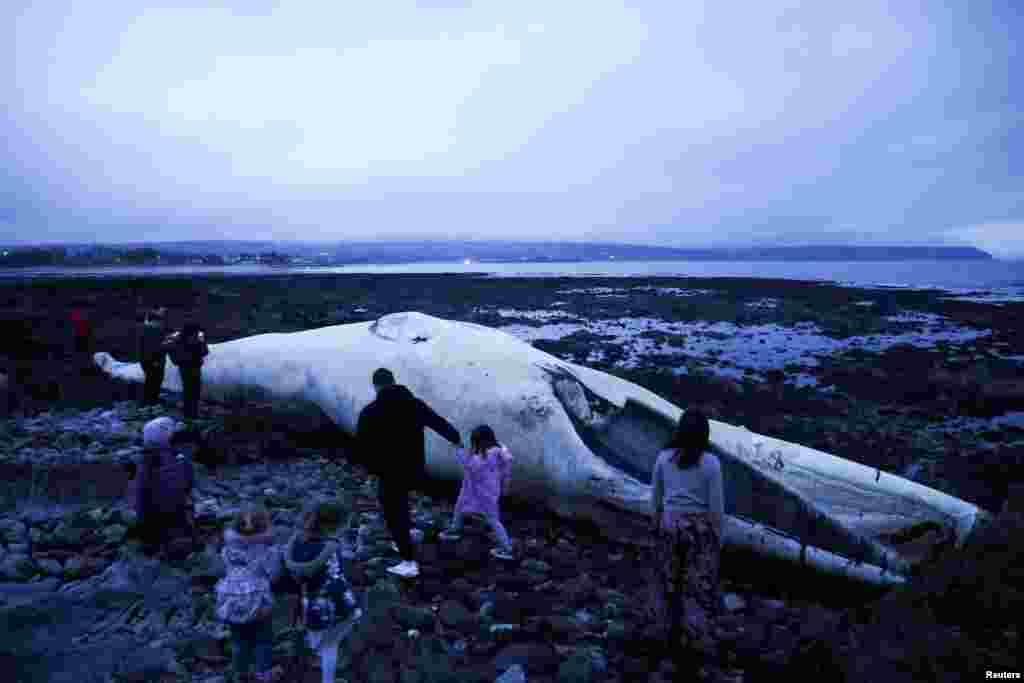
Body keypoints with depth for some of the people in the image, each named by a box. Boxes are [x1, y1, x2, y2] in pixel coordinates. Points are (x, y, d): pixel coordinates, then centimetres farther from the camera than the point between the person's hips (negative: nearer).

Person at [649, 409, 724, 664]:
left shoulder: (664, 457, -7)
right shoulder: (711, 462, -15)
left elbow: (655, 497, 2)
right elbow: (716, 505, -11)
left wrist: (656, 526, 16)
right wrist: (718, 536, 2)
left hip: (669, 525, 3)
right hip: (700, 529, -3)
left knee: (669, 582, 19)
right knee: (697, 584, 17)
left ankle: (671, 637, 32)